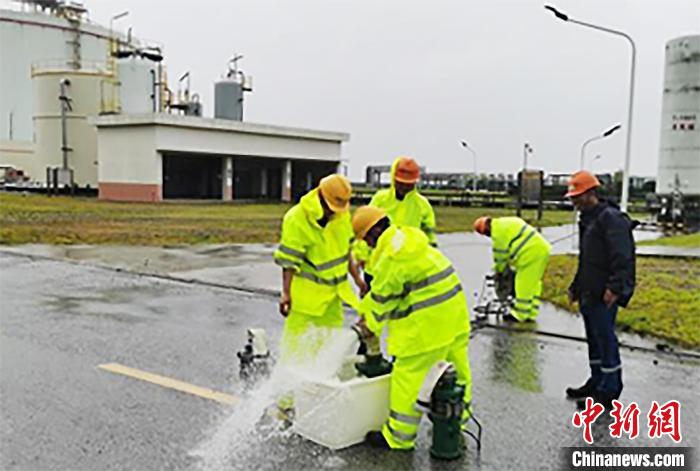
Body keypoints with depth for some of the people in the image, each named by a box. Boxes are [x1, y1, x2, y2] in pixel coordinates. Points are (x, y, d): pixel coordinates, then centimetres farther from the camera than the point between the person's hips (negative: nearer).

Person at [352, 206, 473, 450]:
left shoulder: (390, 257, -19)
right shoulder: (408, 238, 12)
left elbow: (383, 298, -8)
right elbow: (381, 289, 18)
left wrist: (371, 324, 9)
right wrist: (365, 310, 21)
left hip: (428, 323, -10)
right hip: (454, 312, 10)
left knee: (407, 375, 2)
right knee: (456, 370, 20)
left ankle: (398, 437, 15)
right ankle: (457, 423, 38)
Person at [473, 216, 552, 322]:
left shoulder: (498, 230, -9)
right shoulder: (507, 223, 22)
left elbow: (500, 253, -4)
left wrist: (499, 270, 9)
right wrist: (509, 263, 28)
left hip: (532, 253, -11)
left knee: (524, 285, -2)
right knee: (533, 283, 16)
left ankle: (519, 315, 6)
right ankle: (531, 313, 22)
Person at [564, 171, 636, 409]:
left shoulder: (611, 218, -13)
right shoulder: (587, 219, 18)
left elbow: (622, 257, -21)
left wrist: (615, 287, -27)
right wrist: (575, 287, 25)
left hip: (604, 295, -10)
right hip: (588, 294, 10)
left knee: (605, 339, -3)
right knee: (594, 339, 17)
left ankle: (609, 392, 6)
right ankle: (597, 382, 29)